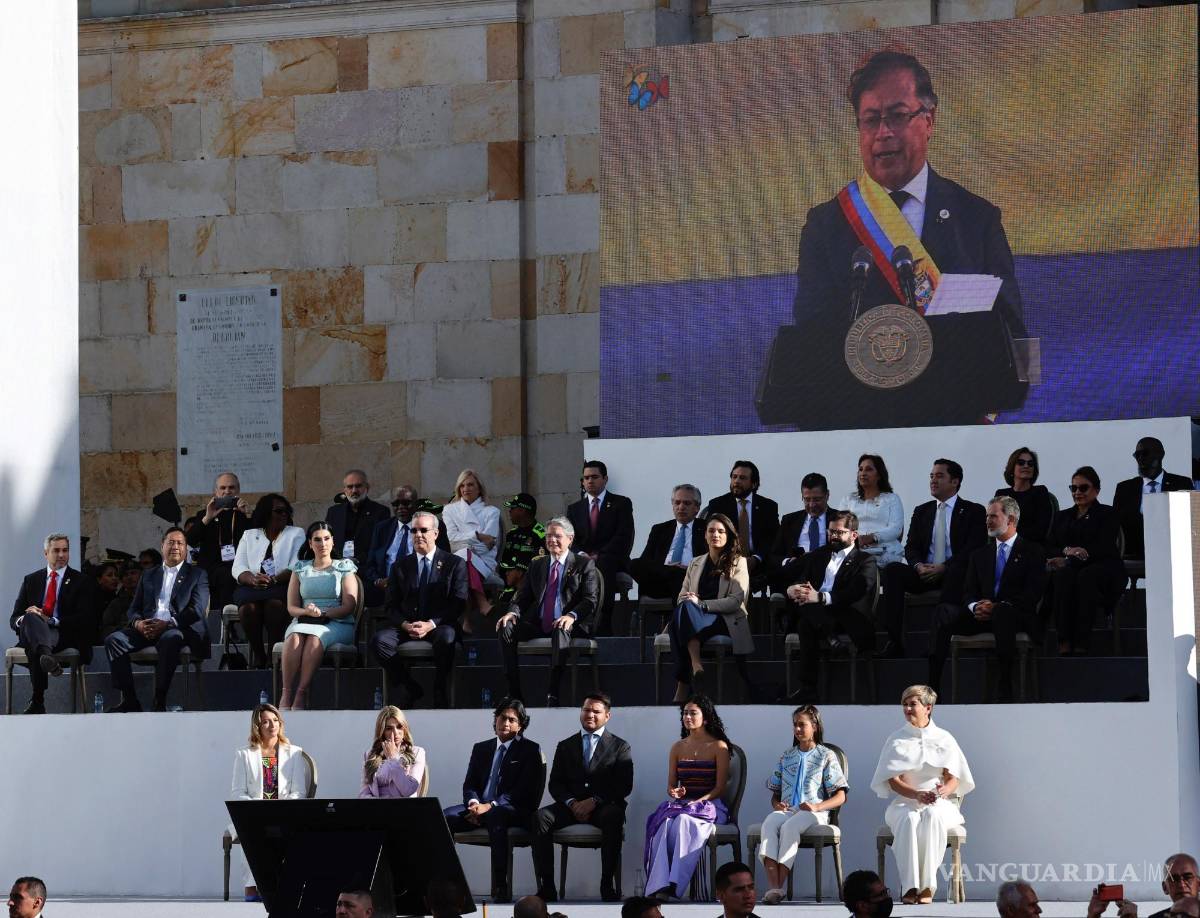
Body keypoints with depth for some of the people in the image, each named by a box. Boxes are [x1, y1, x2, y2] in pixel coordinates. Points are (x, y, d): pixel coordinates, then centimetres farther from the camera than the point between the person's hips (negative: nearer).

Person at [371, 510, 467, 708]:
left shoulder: (454, 564, 7)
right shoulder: (400, 567, 15)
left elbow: (459, 604, -2)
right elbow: (391, 606, 10)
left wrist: (431, 624, -16)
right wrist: (405, 624, -12)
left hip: (439, 626, -3)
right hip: (406, 627, 3)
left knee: (446, 638, -39)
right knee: (379, 640, -27)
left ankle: (439, 696, -21)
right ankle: (412, 690, -15)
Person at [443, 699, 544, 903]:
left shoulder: (529, 750, 4)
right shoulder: (481, 749, 20)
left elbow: (524, 789, -7)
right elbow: (469, 784, 15)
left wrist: (490, 806, -18)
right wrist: (473, 803, -10)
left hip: (514, 810, -5)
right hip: (480, 807, 5)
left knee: (495, 816, -41)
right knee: (446, 816, -24)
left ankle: (501, 886, -43)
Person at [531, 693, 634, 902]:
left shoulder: (620, 747, 11)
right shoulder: (565, 746, 20)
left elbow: (624, 786, 0)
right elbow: (555, 784, 12)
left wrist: (594, 801, -14)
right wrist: (572, 803, -9)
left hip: (603, 806, -3)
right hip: (571, 805, 3)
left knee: (613, 818, -39)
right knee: (541, 817, -28)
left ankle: (607, 885, -34)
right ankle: (546, 887, -29)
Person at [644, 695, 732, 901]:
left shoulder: (718, 747, 4)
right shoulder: (678, 748, 18)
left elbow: (720, 787, -1)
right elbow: (671, 785, 18)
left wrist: (698, 802, -16)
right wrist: (674, 792, -7)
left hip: (709, 805, -3)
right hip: (680, 804, 4)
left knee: (684, 821, -37)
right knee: (666, 823, -33)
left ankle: (673, 885, -46)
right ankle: (660, 887, -46)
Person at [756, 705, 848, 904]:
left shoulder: (826, 756, 10)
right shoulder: (787, 757, 24)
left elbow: (840, 797, 3)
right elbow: (775, 792, 26)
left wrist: (817, 806, -14)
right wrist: (776, 804, 1)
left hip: (813, 812, -3)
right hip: (786, 810, 3)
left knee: (789, 827, -37)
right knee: (769, 824, -33)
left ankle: (780, 886, -42)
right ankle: (772, 886, -47)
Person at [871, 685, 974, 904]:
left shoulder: (944, 739, 10)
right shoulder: (896, 740, 9)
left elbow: (954, 778, 6)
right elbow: (893, 781, 1)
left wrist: (943, 791, -20)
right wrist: (917, 794, -19)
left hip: (939, 803, 0)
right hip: (904, 803, 0)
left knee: (932, 816, -37)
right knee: (908, 819, -36)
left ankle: (927, 886, -39)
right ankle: (910, 886, -40)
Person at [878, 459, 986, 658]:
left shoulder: (974, 511, 6)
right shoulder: (922, 511, 20)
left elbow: (974, 549, -6)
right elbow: (911, 547, 13)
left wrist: (943, 567, -18)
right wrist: (918, 565, -11)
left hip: (954, 574, -4)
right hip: (925, 573, 4)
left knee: (956, 572, -40)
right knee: (892, 569, -25)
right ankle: (895, 641, -31)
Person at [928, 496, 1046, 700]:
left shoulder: (1032, 552, 9)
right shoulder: (979, 555, 25)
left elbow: (1033, 593, -3)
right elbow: (969, 593, 16)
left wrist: (998, 606, -17)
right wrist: (975, 607, -10)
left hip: (1016, 615, -4)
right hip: (981, 615, 4)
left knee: (1003, 613, -41)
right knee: (944, 611, -24)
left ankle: (1005, 689, -42)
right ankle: (932, 685, -34)